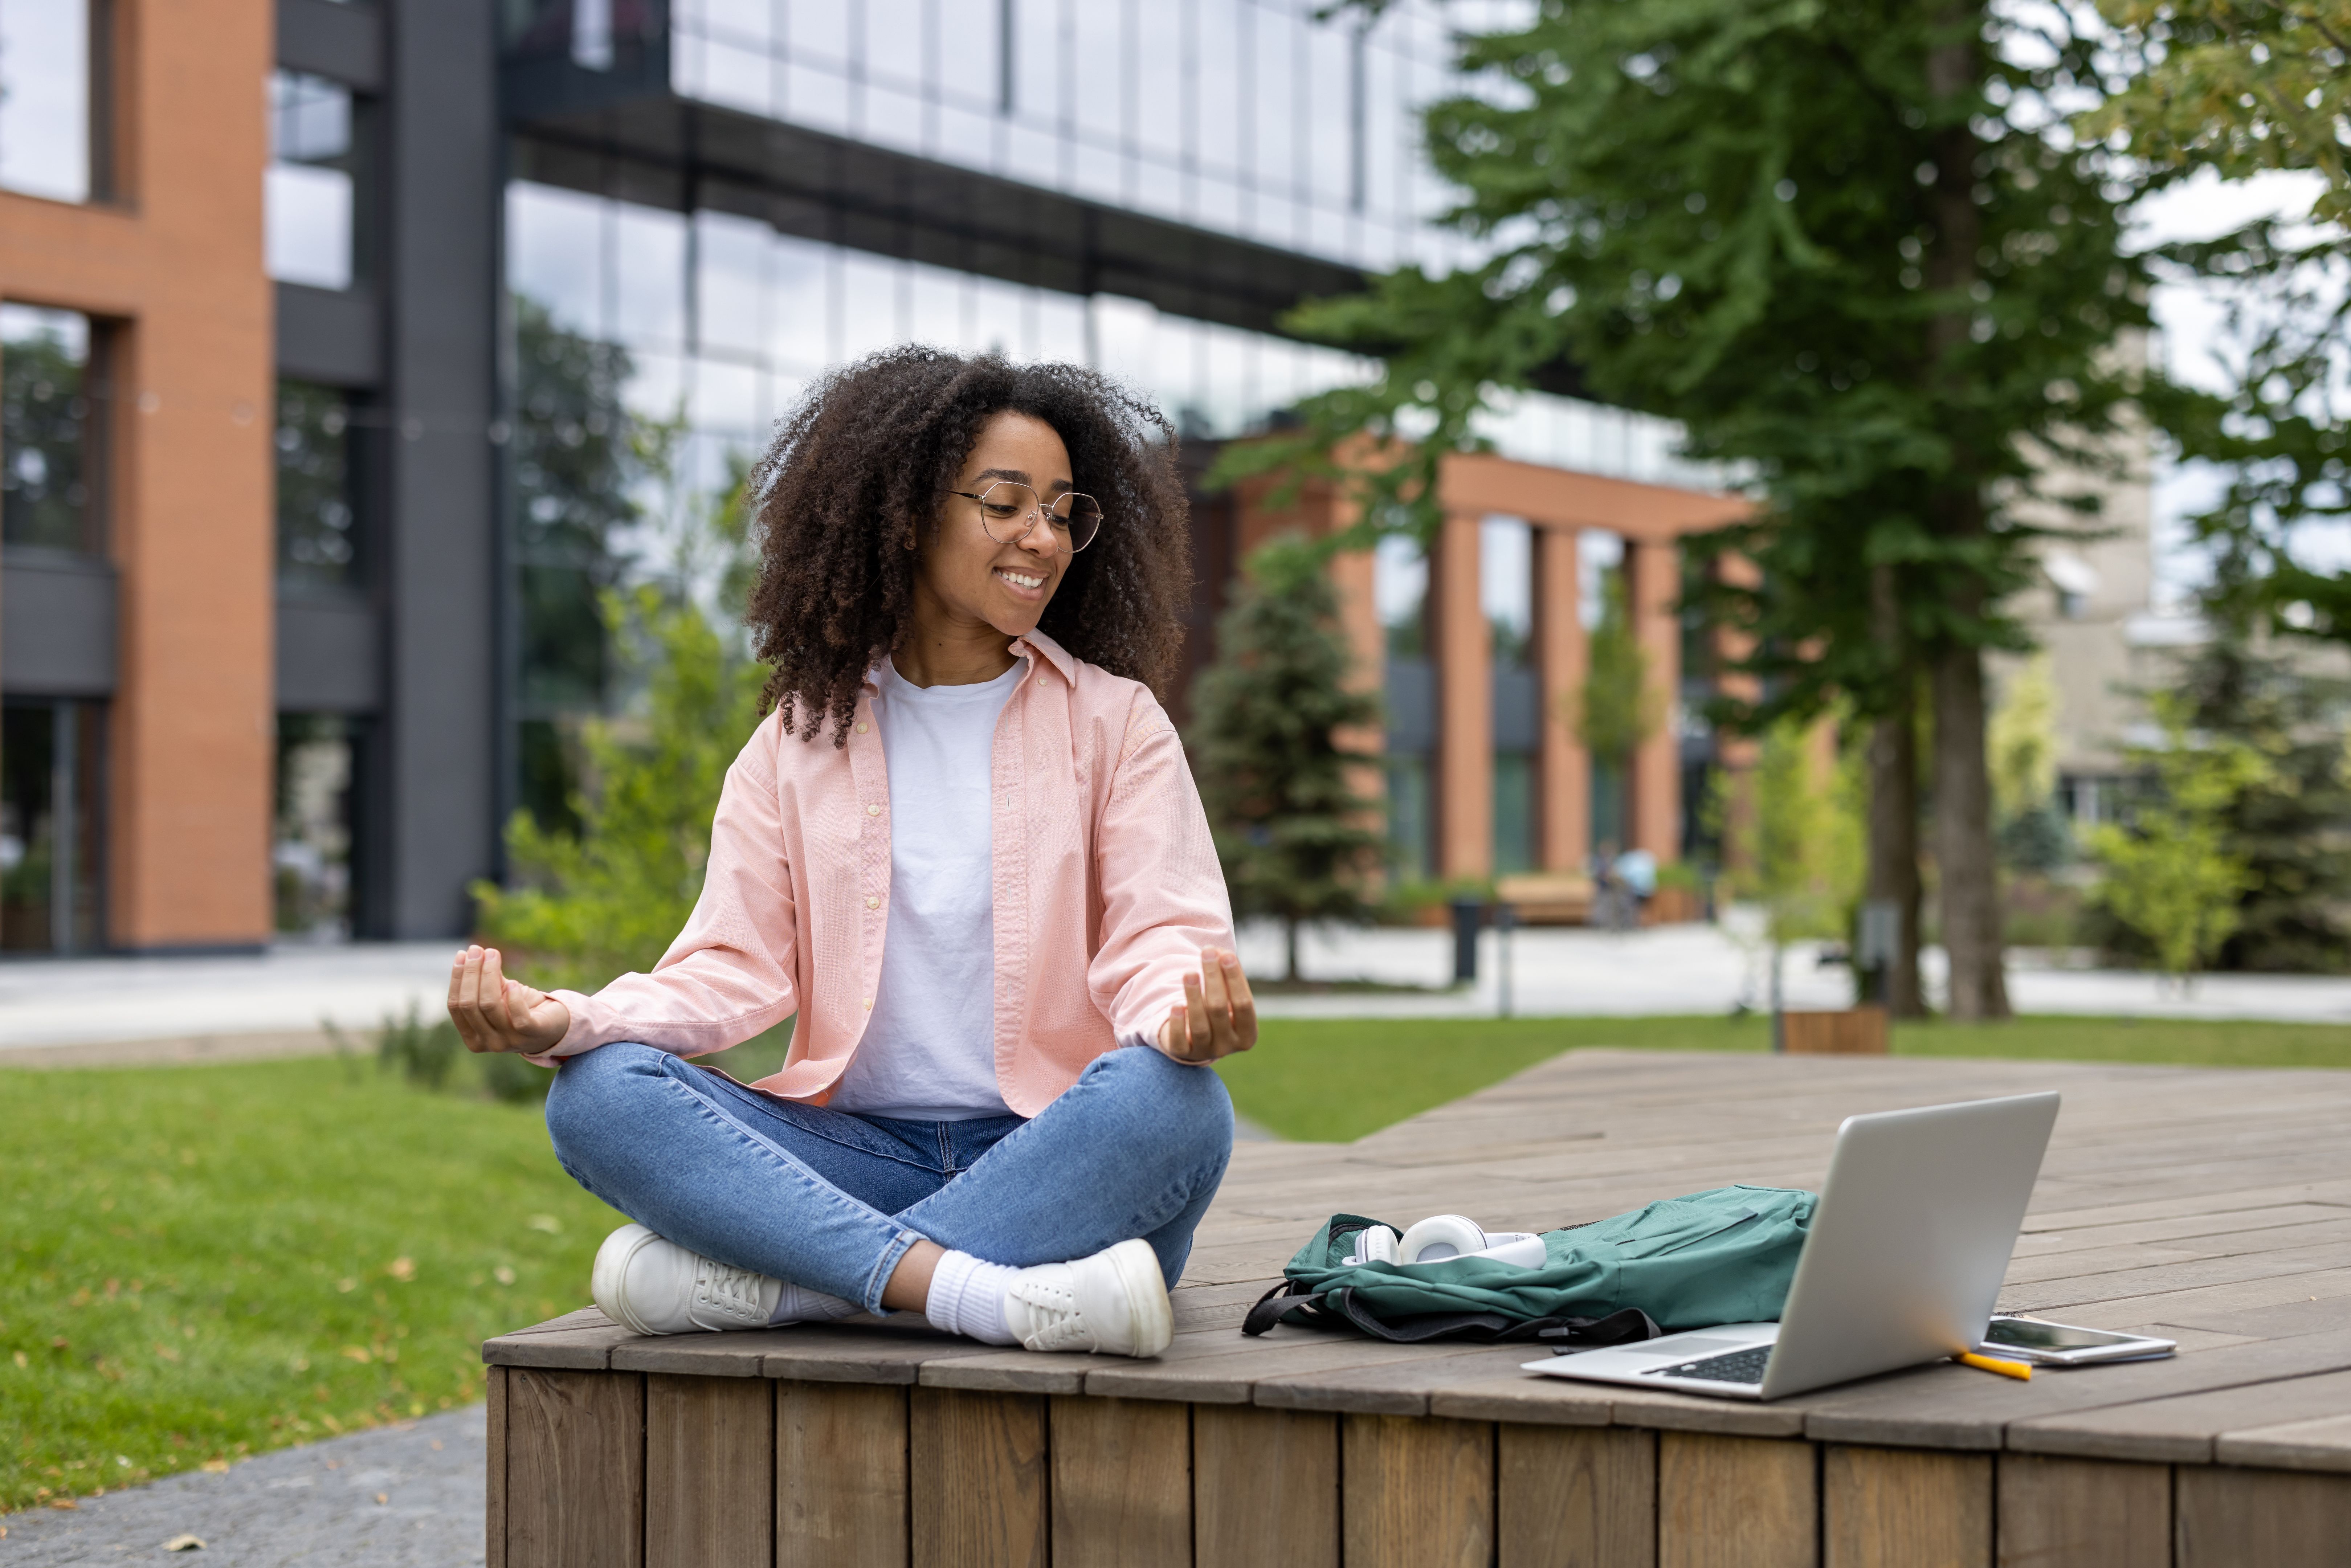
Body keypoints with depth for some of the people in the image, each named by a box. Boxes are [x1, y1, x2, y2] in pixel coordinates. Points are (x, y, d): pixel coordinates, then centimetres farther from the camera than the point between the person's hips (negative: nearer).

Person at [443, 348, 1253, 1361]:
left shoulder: (1115, 719, 9)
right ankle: (994, 1299, -39)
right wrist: (567, 1021, -16)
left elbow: (1161, 934, -3)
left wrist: (1184, 1006, -29)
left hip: (1060, 1162, -1)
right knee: (597, 1094, -23)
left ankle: (749, 1284, -34)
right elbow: (737, 965, 4)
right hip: (856, 1155, 1)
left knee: (1174, 1104, -35)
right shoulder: (803, 736, 13)